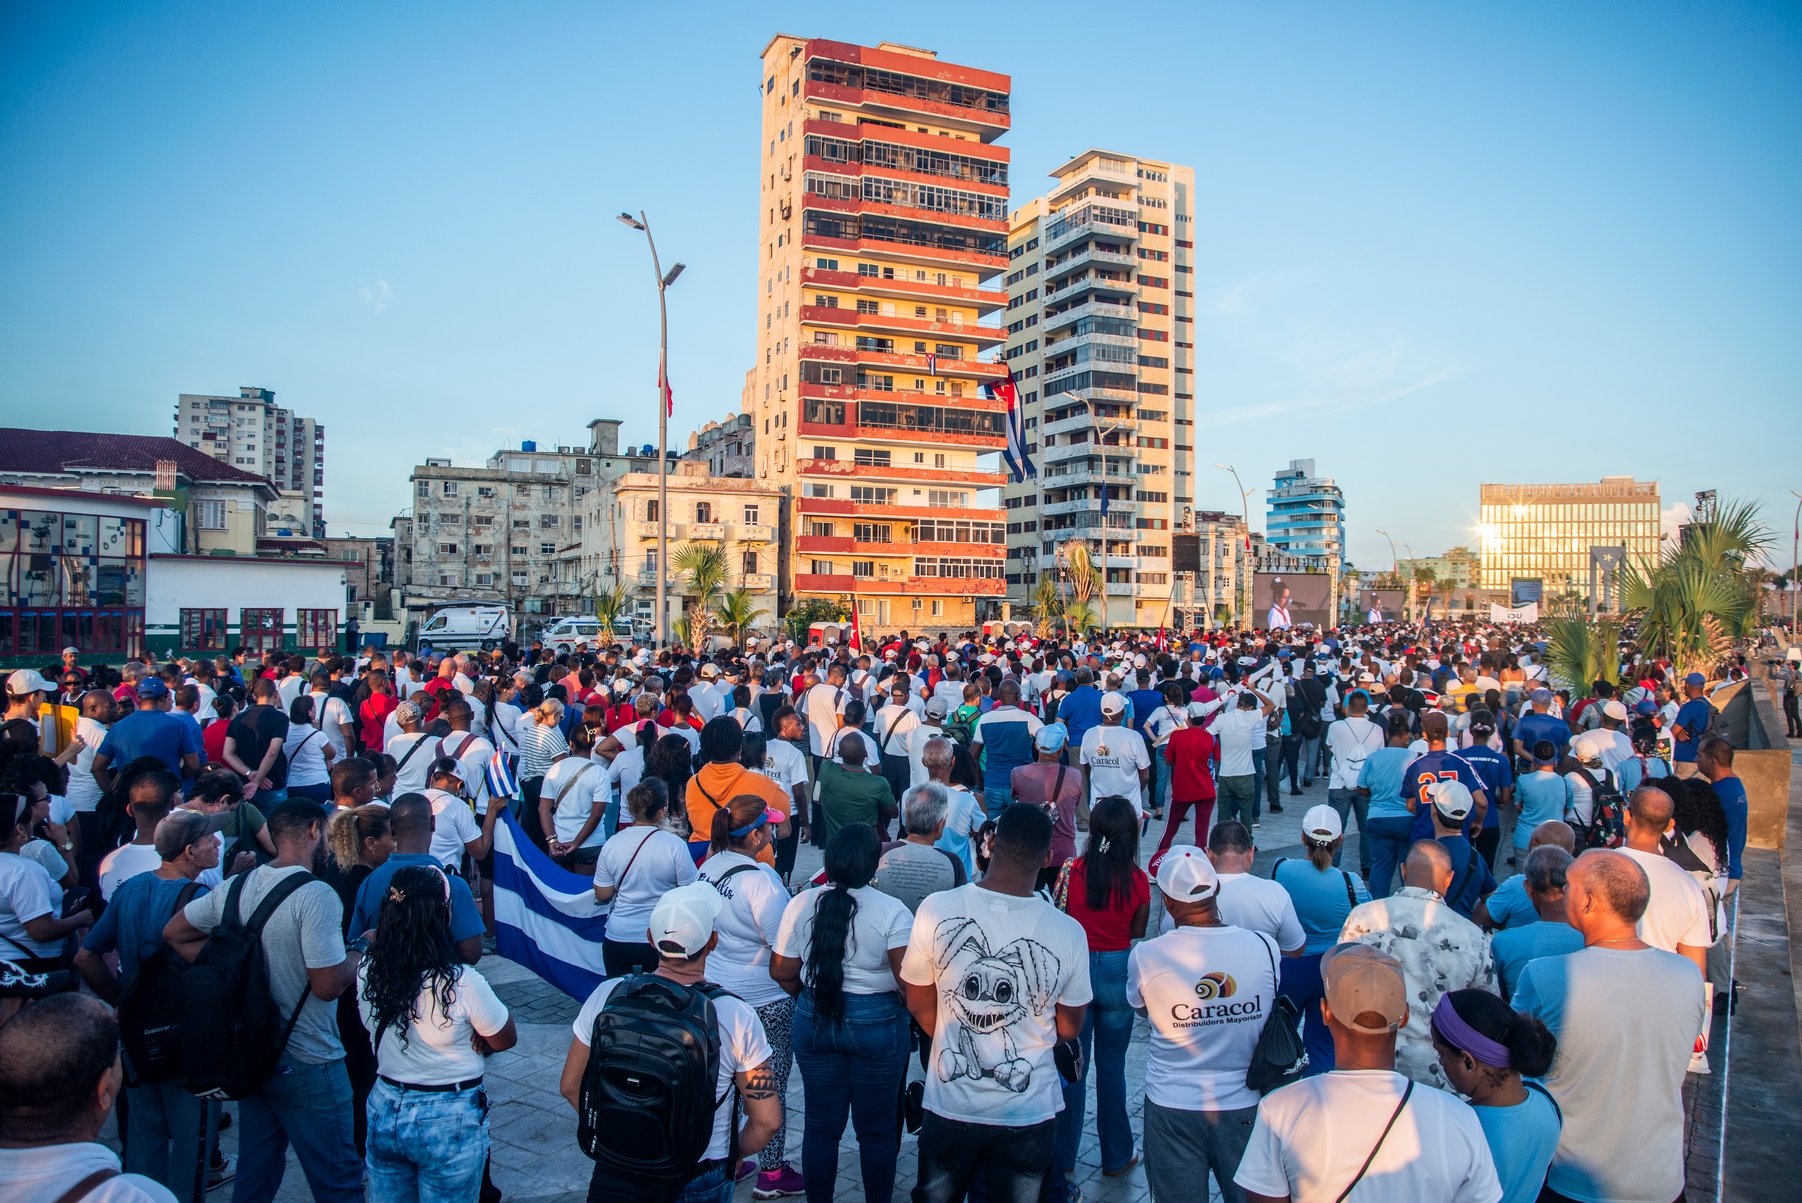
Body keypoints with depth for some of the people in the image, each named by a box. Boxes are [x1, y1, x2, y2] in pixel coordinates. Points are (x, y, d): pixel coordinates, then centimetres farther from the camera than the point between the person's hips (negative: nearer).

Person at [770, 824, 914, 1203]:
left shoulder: (801, 905, -5)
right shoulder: (893, 912, -17)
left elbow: (782, 972, 1)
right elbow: (910, 982, -19)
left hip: (814, 1020, 3)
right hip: (876, 1022, -3)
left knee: (820, 1125, 16)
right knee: (877, 1128, 13)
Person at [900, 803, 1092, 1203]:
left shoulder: (936, 909, -18)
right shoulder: (1068, 932, -19)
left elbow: (919, 1005, -4)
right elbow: (1069, 1030, -4)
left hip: (950, 1105, 1)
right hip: (1029, 1111, -1)